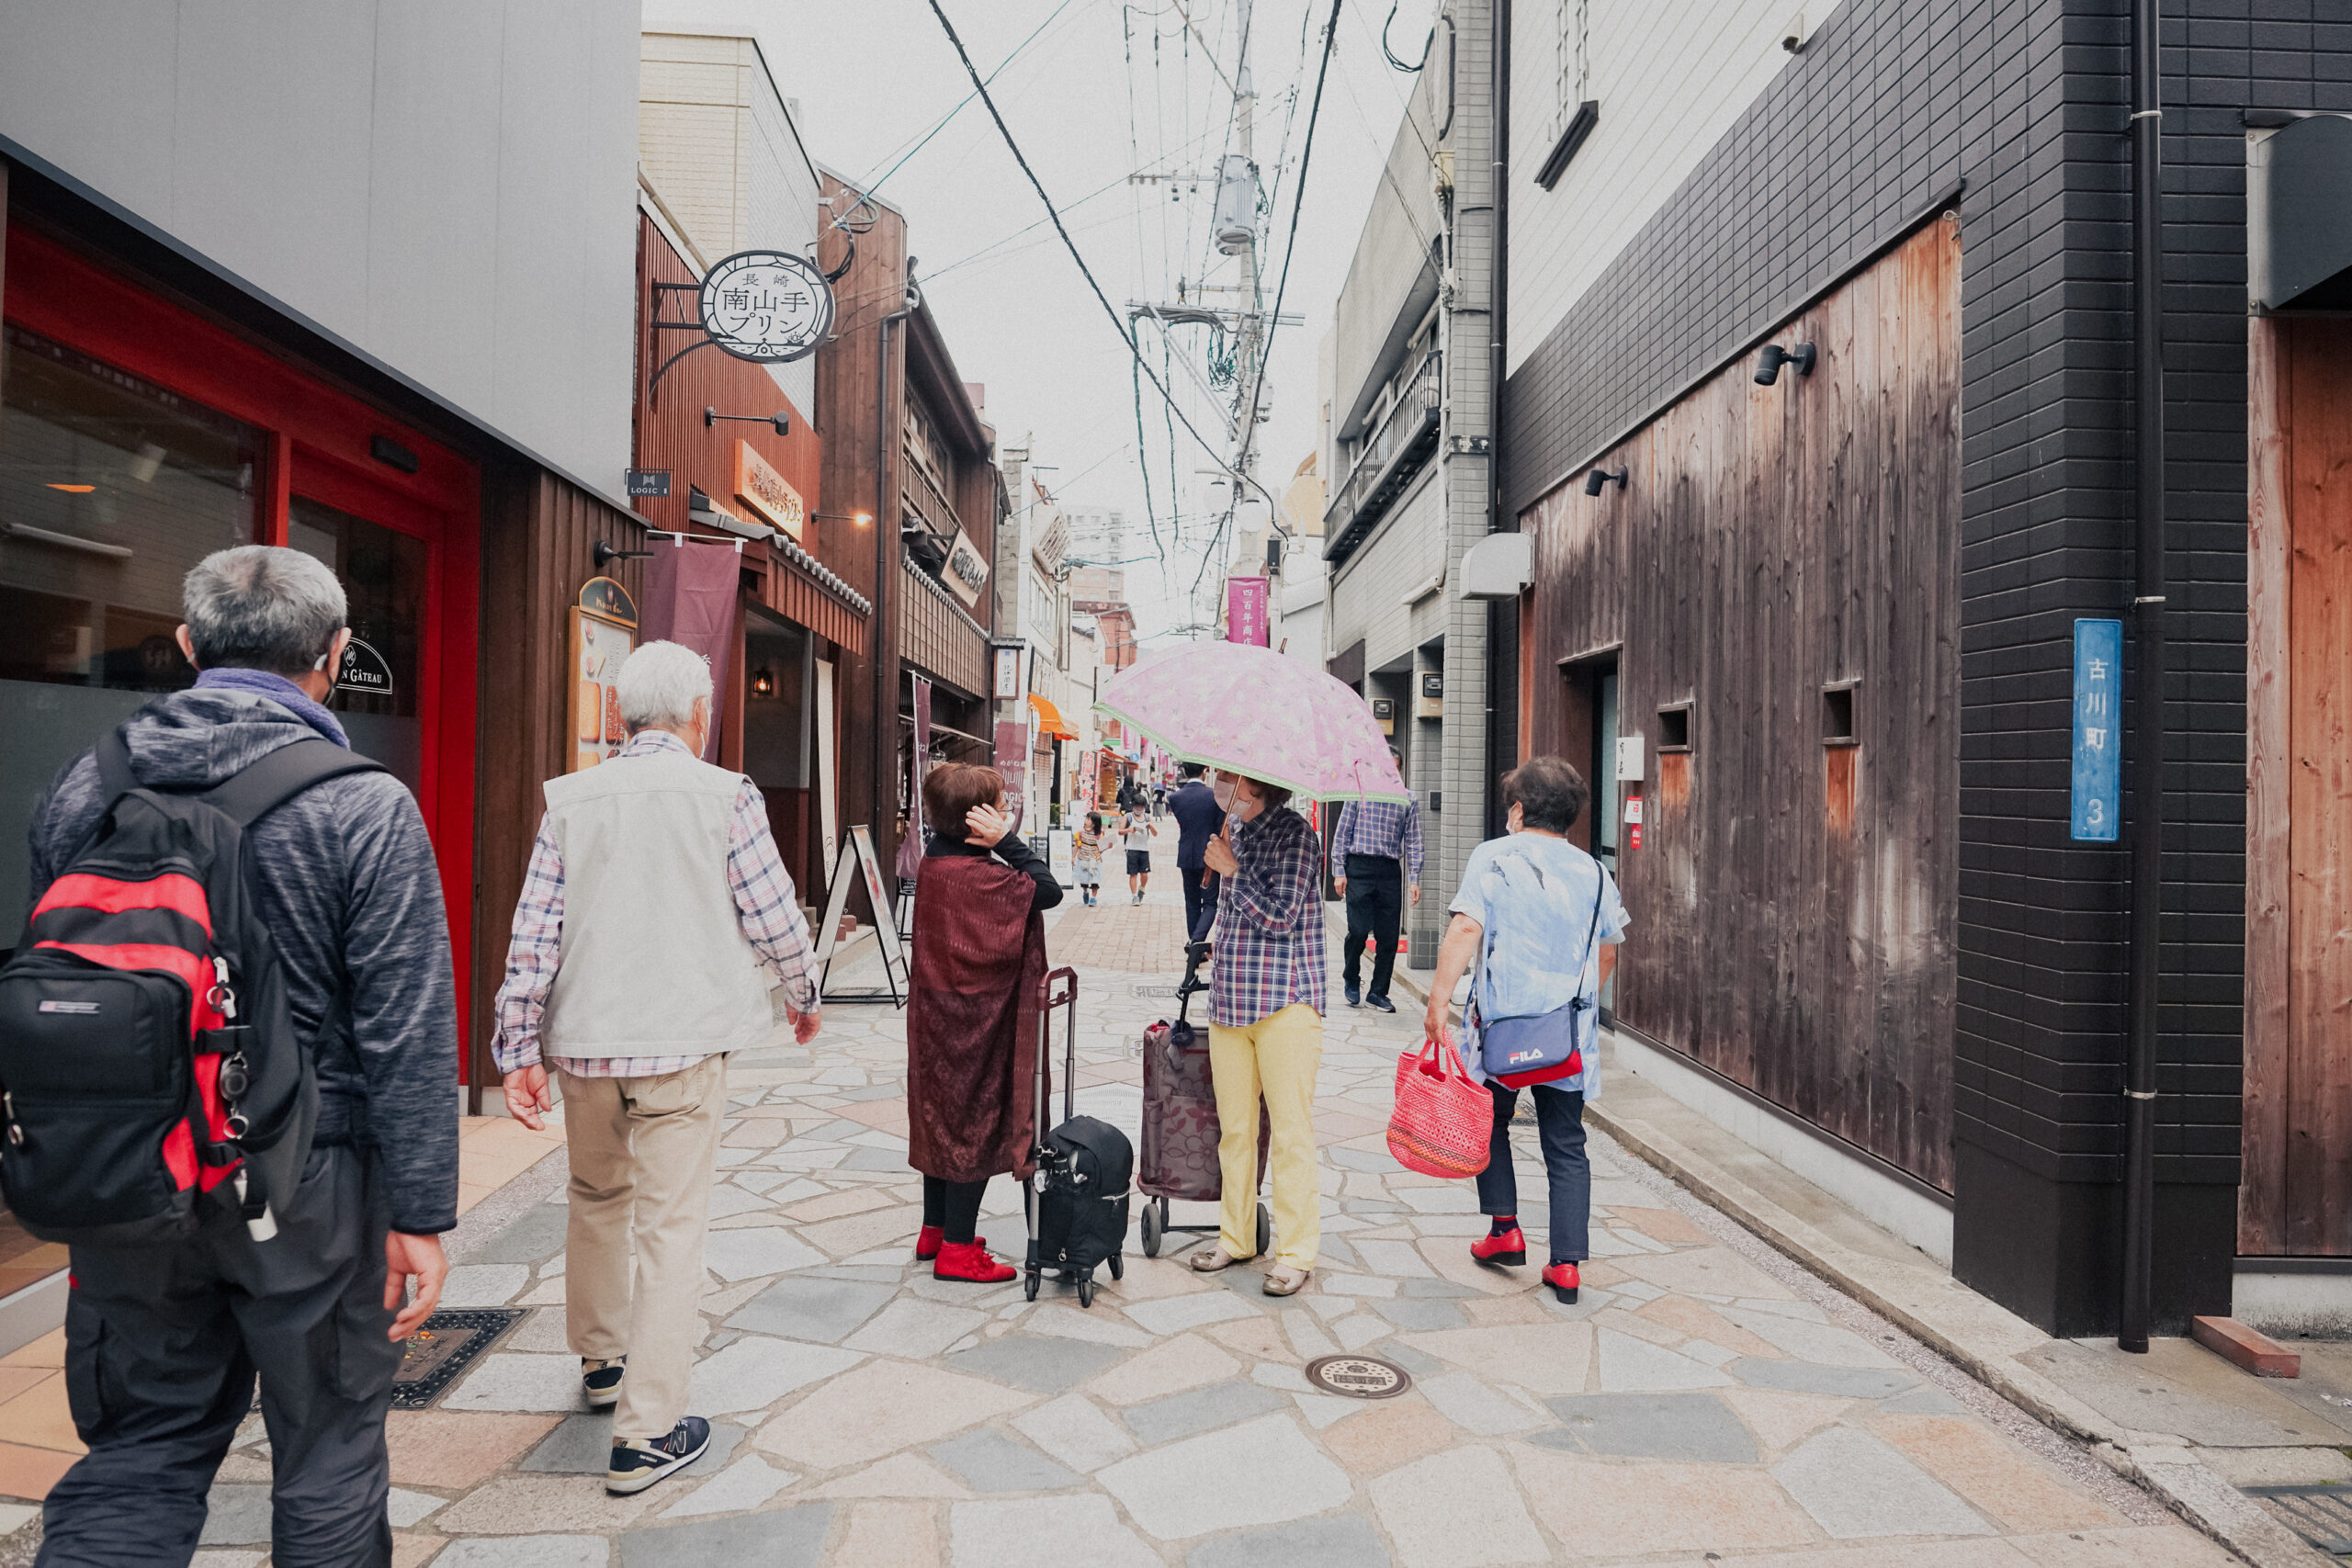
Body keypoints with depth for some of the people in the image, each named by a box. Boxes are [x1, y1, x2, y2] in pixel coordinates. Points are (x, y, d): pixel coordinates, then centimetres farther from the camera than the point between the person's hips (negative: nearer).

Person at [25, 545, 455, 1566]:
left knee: (139, 1451, 19)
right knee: (326, 1451, 14)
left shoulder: (83, 786, 2)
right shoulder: (366, 808, -15)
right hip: (306, 1184, -4)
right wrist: (420, 1215, -9)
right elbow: (407, 1033, -16)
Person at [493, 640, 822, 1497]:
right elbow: (773, 917, -4)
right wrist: (804, 993, 14)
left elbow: (533, 933, 0)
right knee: (671, 1225, 2)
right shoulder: (725, 795, -8)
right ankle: (647, 1432, 7)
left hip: (583, 1039, 5)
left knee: (597, 1199, 24)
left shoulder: (570, 799, 2)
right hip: (681, 1039, -4)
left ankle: (601, 1358, 43)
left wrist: (519, 1048, 5)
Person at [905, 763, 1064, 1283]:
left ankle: (935, 1230, 32)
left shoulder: (934, 863, 4)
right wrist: (1007, 841, -20)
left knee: (943, 1119, 19)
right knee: (976, 1125, 2)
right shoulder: (979, 875, -23)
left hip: (938, 1017, 9)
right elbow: (1048, 891, -23)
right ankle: (957, 1249, 10)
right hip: (975, 1023, -9)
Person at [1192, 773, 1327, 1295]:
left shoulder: (1294, 833, -8)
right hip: (1229, 1003, 7)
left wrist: (1232, 870, -7)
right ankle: (1235, 1237, 24)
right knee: (1234, 1129, 12)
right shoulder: (1234, 831, 14)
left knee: (1290, 1132, -1)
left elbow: (1280, 917, -15)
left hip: (1284, 1003, -7)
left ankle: (1297, 1252, 9)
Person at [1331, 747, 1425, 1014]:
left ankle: (1378, 992, 14)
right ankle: (1350, 980, 18)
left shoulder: (1408, 800, 9)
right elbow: (1342, 833, 7)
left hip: (1390, 871, 2)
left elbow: (1413, 842, 8)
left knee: (1388, 936, 1)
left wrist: (1413, 879, 0)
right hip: (1359, 868, -2)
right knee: (1359, 929, -8)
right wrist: (1339, 871, 0)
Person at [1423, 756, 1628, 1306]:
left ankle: (1504, 1229, 18)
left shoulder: (1493, 857, -4)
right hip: (1572, 1032, 3)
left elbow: (1465, 931, -15)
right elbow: (1608, 953, 15)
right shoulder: (1592, 871, 7)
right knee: (1567, 1146, 10)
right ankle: (1567, 1264, 9)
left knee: (1490, 1122, 20)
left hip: (1503, 1021, -3)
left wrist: (1438, 1003, -15)